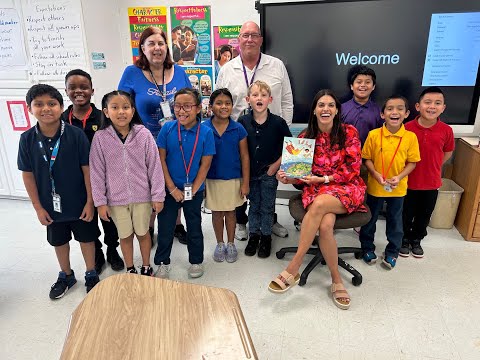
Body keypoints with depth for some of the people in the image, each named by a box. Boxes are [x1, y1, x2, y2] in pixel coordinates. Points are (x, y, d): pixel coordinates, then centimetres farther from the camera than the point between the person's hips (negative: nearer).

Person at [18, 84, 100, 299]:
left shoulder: (76, 134, -17)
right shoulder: (27, 139, -9)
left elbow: (87, 169, -13)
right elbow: (28, 175, -3)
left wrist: (90, 202, -11)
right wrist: (38, 207, -2)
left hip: (79, 203, -3)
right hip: (51, 205, 3)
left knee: (86, 238, 14)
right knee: (59, 241, 21)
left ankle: (91, 275, 37)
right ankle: (66, 276, 44)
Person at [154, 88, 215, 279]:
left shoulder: (206, 132, -12)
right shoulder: (167, 128, -10)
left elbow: (205, 164, -8)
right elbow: (161, 159, -7)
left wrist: (193, 190, -9)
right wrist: (172, 188, -10)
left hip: (194, 190, 0)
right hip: (169, 188, 1)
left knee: (194, 227, 17)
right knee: (165, 227, 13)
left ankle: (196, 261, 37)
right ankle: (162, 262, 33)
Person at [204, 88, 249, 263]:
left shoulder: (238, 129, -8)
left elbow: (244, 157, -4)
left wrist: (245, 183, -5)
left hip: (233, 179, 0)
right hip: (212, 179, 0)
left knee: (230, 212, 14)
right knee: (217, 212, 14)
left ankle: (231, 244, 32)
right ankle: (220, 244, 33)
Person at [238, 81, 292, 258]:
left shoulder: (278, 122, -12)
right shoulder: (242, 122, -8)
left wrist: (276, 164, -8)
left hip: (269, 172, -1)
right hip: (250, 172, 2)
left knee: (267, 206, 10)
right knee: (254, 205, 15)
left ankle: (266, 237, 27)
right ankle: (254, 235, 32)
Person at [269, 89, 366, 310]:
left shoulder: (349, 132, -2)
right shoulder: (305, 137, 4)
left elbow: (353, 170, -4)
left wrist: (323, 179, -14)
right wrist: (287, 178, -16)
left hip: (347, 188, -1)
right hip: (315, 189, 2)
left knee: (320, 204, -36)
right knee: (325, 224, -32)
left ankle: (293, 269, -28)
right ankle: (337, 280, -12)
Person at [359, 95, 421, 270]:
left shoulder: (411, 137, -8)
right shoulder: (373, 135, -11)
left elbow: (412, 162, -3)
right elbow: (367, 158, -4)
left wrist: (399, 177, -17)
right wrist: (375, 174, -18)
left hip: (398, 188, 1)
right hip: (375, 186, -1)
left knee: (395, 221, 16)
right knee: (370, 218, 15)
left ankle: (392, 252, 34)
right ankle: (367, 248, 35)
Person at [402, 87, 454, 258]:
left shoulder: (446, 130, -9)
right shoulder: (407, 128, -14)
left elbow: (447, 153, 7)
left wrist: (432, 167, 4)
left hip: (431, 182, 2)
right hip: (408, 181, -2)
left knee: (424, 215, 18)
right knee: (406, 213, 13)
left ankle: (416, 240, 39)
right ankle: (404, 239, 35)